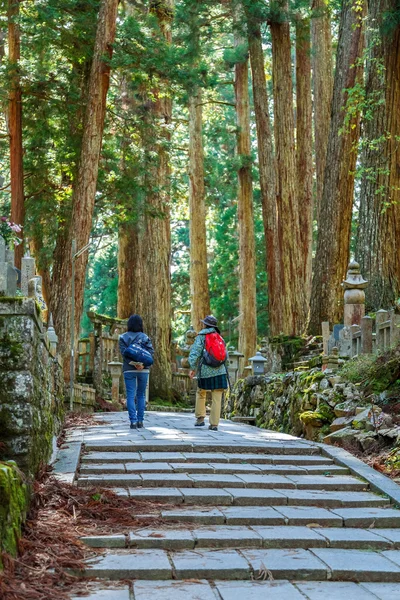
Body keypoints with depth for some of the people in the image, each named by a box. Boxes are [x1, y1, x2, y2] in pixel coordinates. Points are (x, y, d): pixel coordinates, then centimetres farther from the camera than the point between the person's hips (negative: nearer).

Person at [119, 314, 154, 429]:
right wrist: (142, 363, -16)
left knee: (131, 395, 0)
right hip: (143, 370, 1)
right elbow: (151, 351, -8)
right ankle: (140, 420, 10)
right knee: (141, 395, 12)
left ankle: (133, 421, -10)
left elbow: (124, 352, -11)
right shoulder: (145, 337, 3)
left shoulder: (123, 337, 1)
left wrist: (133, 363, -16)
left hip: (129, 369, -1)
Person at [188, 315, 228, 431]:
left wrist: (193, 368, -2)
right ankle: (214, 424, 0)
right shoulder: (220, 338, 10)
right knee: (216, 399, 2)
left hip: (205, 372, -2)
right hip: (220, 372, 2)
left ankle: (200, 418, 15)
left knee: (200, 394, 19)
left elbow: (194, 354, -9)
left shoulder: (201, 337, -2)